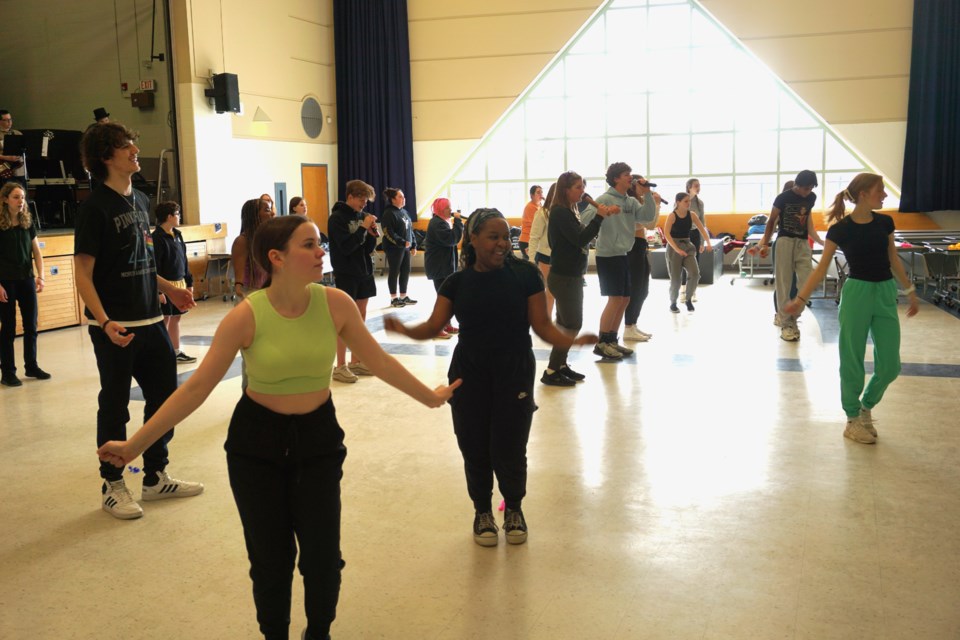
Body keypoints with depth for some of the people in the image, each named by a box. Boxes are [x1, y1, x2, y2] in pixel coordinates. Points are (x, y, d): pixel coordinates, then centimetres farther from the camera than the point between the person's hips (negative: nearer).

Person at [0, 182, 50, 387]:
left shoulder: (27, 222, 6)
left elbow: (36, 252, 9)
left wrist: (40, 276, -4)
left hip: (26, 279, 4)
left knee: (31, 325, 8)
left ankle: (31, 366, 21)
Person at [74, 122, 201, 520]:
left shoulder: (140, 201, 10)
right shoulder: (95, 206, -12)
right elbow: (83, 272, -15)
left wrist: (168, 288, 12)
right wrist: (104, 322, -25)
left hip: (150, 320, 7)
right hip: (116, 327, -7)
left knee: (165, 396, 12)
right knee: (115, 406, 4)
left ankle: (156, 477, 27)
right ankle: (112, 487, 20)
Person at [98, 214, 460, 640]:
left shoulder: (336, 304, -13)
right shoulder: (246, 316, -19)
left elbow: (379, 361, 0)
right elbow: (196, 388, -15)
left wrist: (430, 397, 9)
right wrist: (135, 444, -16)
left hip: (318, 435, 2)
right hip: (257, 439, -1)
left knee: (323, 554, 1)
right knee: (270, 557, 7)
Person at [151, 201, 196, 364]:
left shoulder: (177, 234, 12)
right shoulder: (158, 237, -14)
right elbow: (155, 266, -17)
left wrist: (189, 282, 16)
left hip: (179, 283, 8)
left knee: (176, 318, 14)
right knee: (165, 320, -2)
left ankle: (176, 353, 22)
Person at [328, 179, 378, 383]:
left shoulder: (362, 215, 9)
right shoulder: (337, 218, -11)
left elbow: (369, 248, 9)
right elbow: (346, 247, -20)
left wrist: (371, 234, -9)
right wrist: (363, 228, -21)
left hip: (364, 272, 7)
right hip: (346, 274, -7)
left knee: (360, 318, 10)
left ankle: (355, 362, 18)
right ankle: (340, 366, 1)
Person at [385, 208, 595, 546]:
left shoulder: (525, 274, -6)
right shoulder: (457, 282, 0)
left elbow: (542, 325, -6)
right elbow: (434, 326, -3)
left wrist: (571, 341, -24)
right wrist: (404, 330, -22)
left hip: (514, 376, -2)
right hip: (469, 378, 2)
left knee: (509, 450, 0)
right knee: (475, 449, 8)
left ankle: (513, 509, 30)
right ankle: (482, 512, 33)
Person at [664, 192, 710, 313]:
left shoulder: (692, 215, 2)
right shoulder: (672, 216, -11)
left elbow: (702, 229, 1)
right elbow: (666, 234, -21)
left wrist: (707, 242, -15)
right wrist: (677, 249, -29)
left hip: (688, 246, 4)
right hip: (674, 247, -4)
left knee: (695, 273, -14)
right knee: (675, 278, 0)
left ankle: (689, 299, 7)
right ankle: (673, 303, 22)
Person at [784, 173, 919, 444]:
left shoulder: (885, 222, 4)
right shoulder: (840, 229, -9)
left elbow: (893, 260, 15)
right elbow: (822, 267, -7)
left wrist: (910, 291, 20)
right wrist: (801, 299, -14)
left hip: (886, 294, 5)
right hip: (857, 293, -4)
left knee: (890, 365, 5)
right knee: (852, 361, 3)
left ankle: (866, 407, 30)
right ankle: (853, 420, 18)